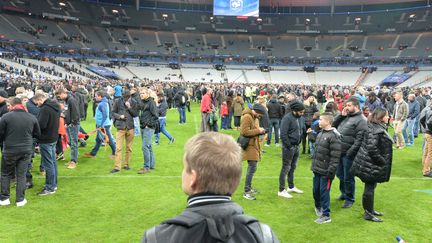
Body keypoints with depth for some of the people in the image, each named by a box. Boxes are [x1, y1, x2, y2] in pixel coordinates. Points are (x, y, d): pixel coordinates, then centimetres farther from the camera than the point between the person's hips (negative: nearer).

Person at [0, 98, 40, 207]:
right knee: (21, 175, 10)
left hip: (9, 150, -2)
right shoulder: (32, 117, -2)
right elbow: (37, 134, 7)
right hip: (26, 150, 2)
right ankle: (20, 200, 14)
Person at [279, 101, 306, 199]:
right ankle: (281, 190, 7)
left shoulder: (301, 118, 6)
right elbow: (283, 134, -21)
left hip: (297, 146, 8)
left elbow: (303, 130, 18)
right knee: (286, 168, -1)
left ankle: (291, 187, 33)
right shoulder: (287, 118, -18)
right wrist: (289, 146, -18)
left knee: (293, 167, 18)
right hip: (288, 147, -8)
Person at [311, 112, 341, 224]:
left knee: (324, 192, 0)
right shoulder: (321, 134, 11)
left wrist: (331, 170, -20)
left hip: (326, 171, -8)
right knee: (316, 190, 18)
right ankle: (318, 206, 43)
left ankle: (326, 215, 12)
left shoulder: (334, 136, -17)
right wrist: (313, 164, 18)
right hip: (317, 169, 8)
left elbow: (335, 156, -19)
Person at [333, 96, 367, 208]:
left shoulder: (361, 120, -14)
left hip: (348, 154, -8)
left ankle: (349, 199, 22)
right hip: (339, 152, 8)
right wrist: (341, 115, 0)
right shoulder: (345, 116, 11)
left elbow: (359, 140, -20)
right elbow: (333, 124, 13)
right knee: (340, 174, 21)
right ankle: (344, 193, 41)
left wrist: (350, 153, -22)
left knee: (348, 178, 5)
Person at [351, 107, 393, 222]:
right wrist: (382, 161, -18)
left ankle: (370, 209, 33)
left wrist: (383, 162, 16)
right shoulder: (375, 130, -22)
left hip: (372, 165, 10)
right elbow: (372, 148, -27)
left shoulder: (378, 127, 11)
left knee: (371, 187, 19)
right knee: (370, 188, 0)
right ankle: (368, 213, 11)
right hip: (370, 165, -10)